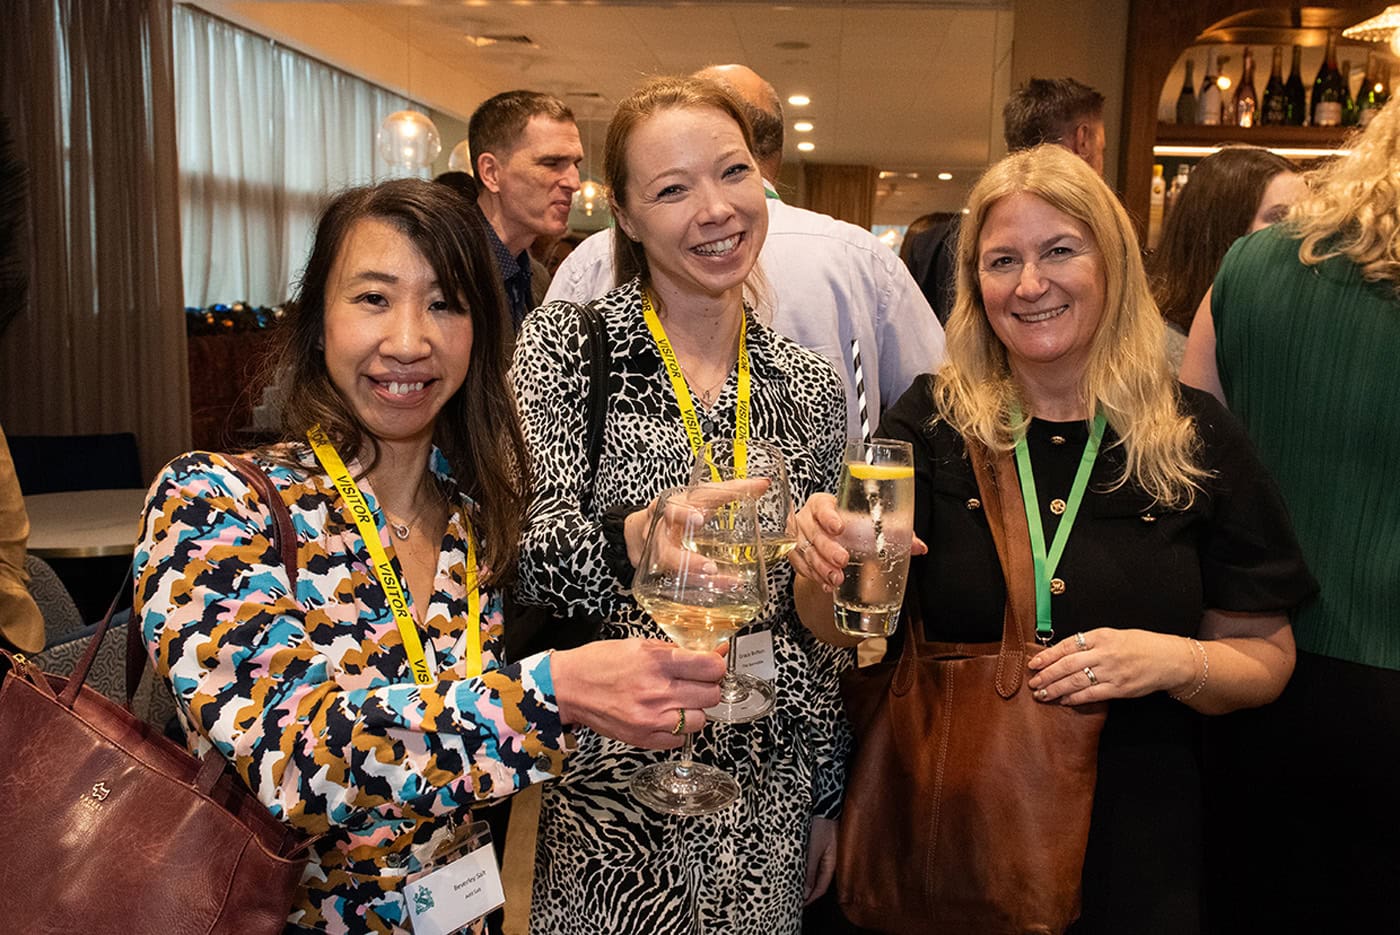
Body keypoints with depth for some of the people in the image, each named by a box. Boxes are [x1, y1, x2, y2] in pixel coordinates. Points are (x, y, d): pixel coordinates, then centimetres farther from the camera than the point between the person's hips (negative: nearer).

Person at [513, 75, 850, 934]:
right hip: (614, 778, -3)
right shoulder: (566, 347, -7)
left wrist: (827, 795, 12)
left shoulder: (808, 385, 2)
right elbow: (524, 556, -15)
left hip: (767, 788, 3)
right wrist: (638, 538, -35)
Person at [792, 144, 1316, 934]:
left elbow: (1267, 655, 1)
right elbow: (836, 628, -4)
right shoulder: (931, 424, -6)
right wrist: (826, 568, -25)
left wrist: (1178, 662, -19)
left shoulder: (1196, 438, -5)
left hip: (1132, 846, 0)